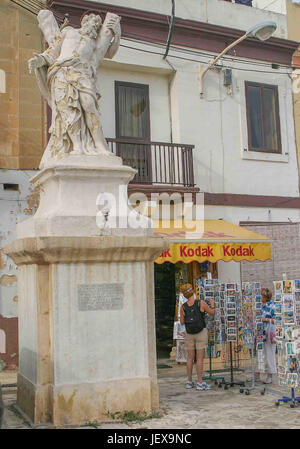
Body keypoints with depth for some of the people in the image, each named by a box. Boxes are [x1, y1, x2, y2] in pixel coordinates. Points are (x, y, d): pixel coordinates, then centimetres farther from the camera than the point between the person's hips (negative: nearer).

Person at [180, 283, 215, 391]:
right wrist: (212, 305, 20)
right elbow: (212, 313, 1)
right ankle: (200, 383, -3)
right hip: (201, 333, -3)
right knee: (200, 358, -2)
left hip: (189, 334, 3)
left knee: (190, 358, 9)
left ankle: (189, 382, 12)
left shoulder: (183, 307, -4)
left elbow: (182, 322, 5)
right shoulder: (201, 303, -12)